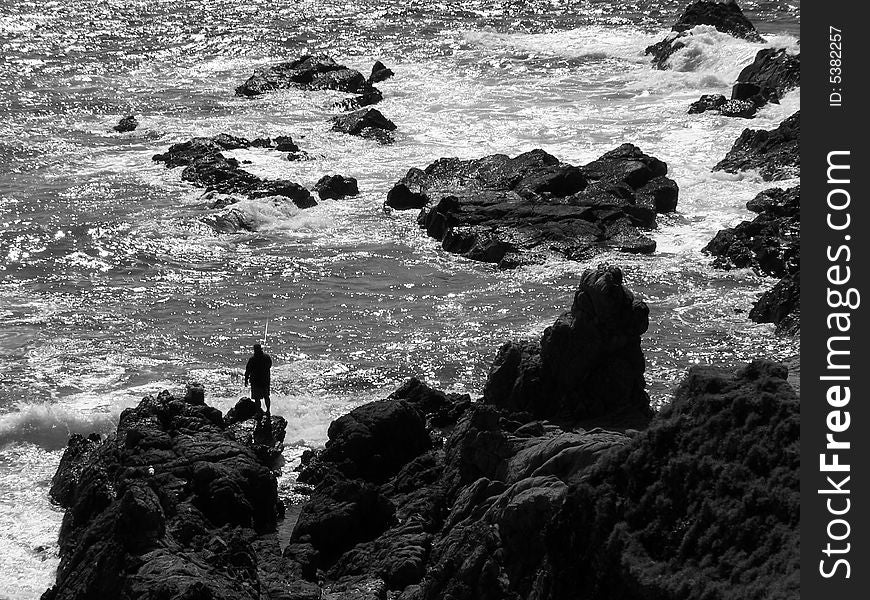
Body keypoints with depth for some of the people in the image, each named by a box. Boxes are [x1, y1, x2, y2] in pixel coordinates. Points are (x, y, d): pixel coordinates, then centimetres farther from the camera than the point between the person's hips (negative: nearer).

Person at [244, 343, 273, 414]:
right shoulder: (267, 357, -6)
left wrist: (246, 380, -2)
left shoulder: (252, 359, -18)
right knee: (266, 396, 20)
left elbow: (248, 371, -12)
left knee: (257, 398, 5)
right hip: (266, 381, 5)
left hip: (256, 381, -5)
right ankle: (268, 411, 29)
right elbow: (270, 366, 11)